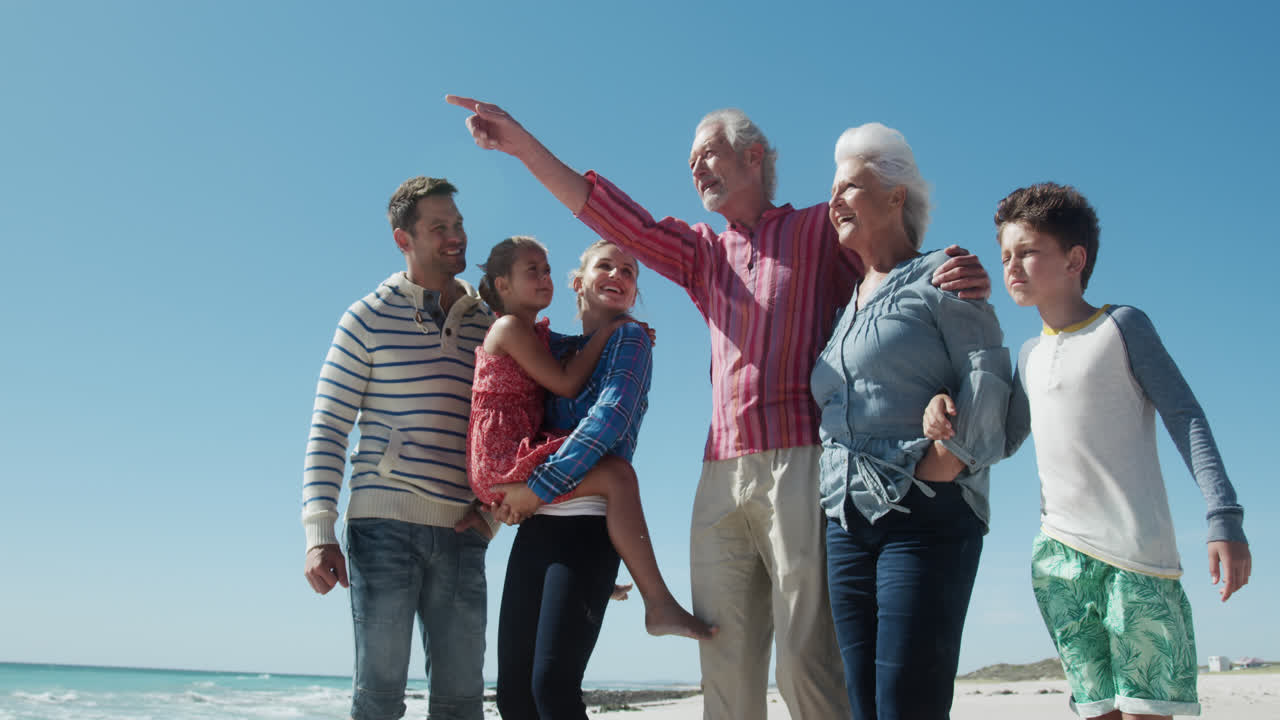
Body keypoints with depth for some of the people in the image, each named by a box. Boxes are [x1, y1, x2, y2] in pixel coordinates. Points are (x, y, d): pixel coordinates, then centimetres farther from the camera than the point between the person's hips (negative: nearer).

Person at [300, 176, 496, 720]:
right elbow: (328, 430, 0)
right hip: (384, 522, -3)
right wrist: (319, 532, -9)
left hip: (462, 533, 3)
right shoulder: (369, 317, 4)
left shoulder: (489, 324, 14)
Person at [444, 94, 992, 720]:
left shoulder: (821, 229, 10)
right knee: (724, 666, 5)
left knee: (805, 661, -9)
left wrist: (961, 274, -20)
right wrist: (524, 146, 10)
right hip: (722, 475, 6)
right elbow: (620, 220, 16)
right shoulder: (704, 252, 24)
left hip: (801, 462, -5)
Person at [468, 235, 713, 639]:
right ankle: (659, 604, -28)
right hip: (501, 459, -10)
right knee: (617, 475, -25)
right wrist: (606, 332, -3)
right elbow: (566, 384, -12)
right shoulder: (510, 327, -6)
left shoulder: (539, 333, 21)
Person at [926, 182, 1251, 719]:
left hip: (1136, 551, -5)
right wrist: (950, 416, 0)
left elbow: (1185, 417, -3)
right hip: (1057, 554, 5)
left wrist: (1224, 518, -12)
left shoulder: (1122, 326, 1)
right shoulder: (1031, 354, 17)